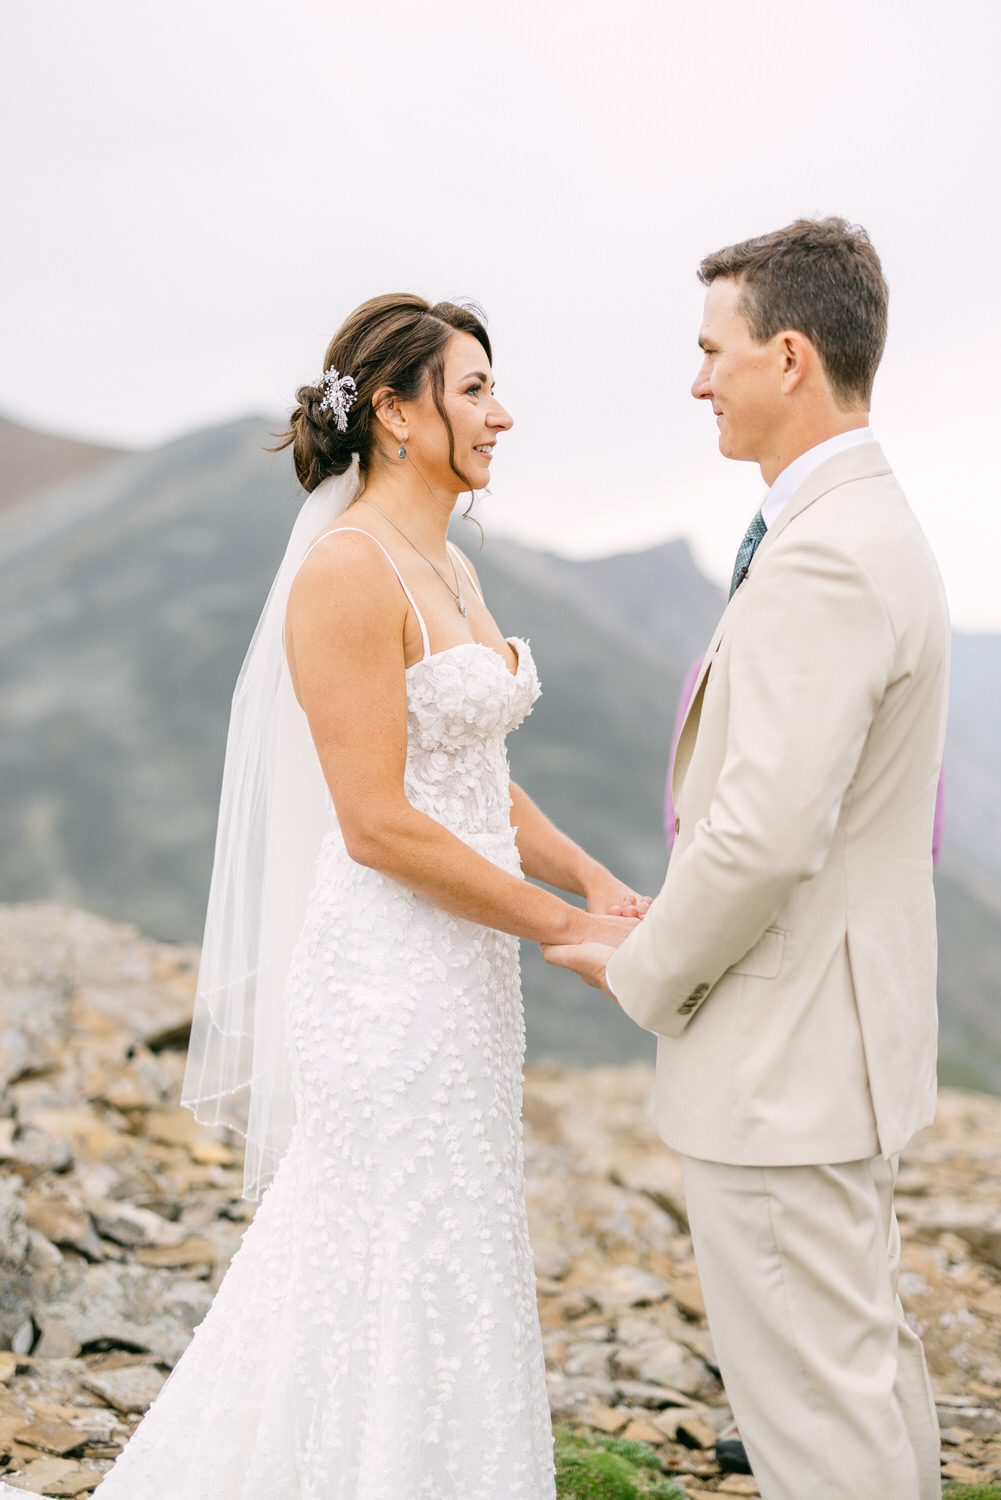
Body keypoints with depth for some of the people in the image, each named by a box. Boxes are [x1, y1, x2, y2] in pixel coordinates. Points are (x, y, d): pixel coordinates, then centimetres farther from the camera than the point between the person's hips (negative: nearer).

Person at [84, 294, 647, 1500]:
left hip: (461, 972, 9)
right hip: (391, 977, -9)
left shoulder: (451, 571, 13)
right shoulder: (346, 571, -17)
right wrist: (563, 925, -14)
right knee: (400, 1292, 4)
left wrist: (598, 881, 5)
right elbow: (379, 823, -20)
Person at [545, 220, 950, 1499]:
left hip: (780, 1058, -11)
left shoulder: (822, 555, -22)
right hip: (839, 1033, 11)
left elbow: (764, 836, -28)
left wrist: (641, 972, -11)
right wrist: (670, 944, 15)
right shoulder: (874, 529, 12)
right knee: (867, 1358, 22)